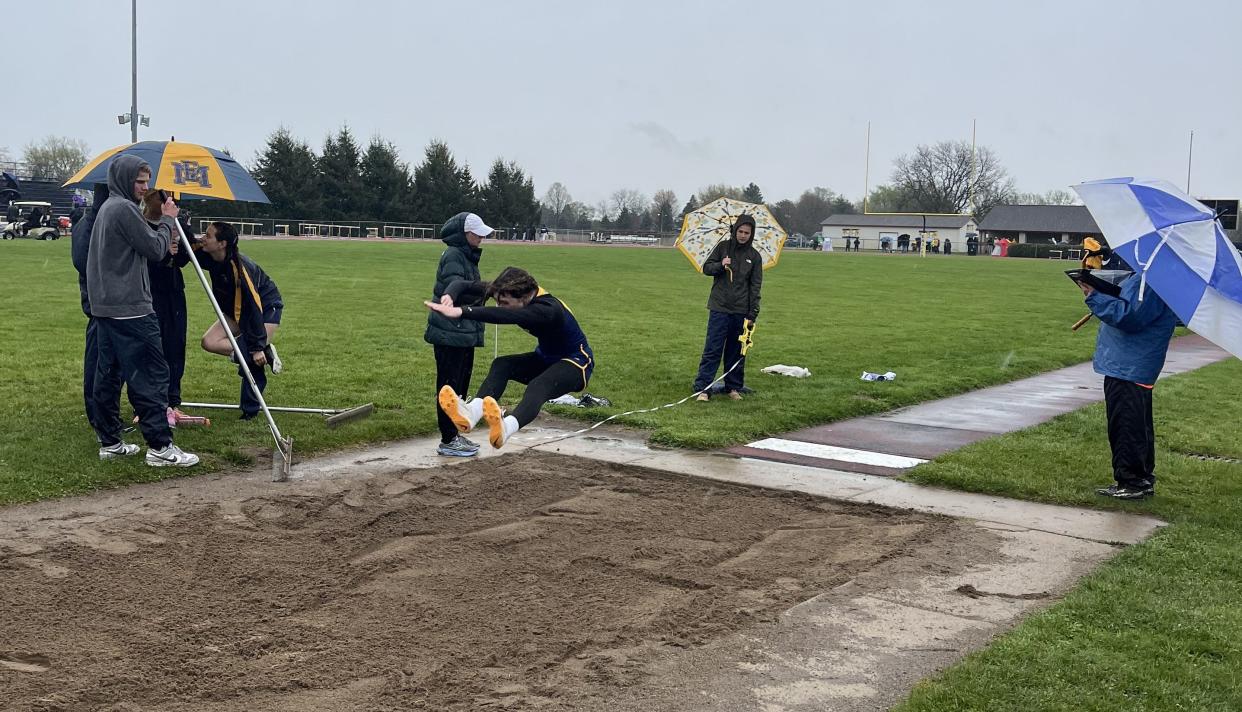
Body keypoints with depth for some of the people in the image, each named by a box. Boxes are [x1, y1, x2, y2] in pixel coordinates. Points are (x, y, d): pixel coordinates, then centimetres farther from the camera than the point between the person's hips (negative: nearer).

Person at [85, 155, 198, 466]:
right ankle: (160, 446, -9)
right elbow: (154, 248, -11)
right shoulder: (124, 208, -12)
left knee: (108, 375, 11)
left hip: (104, 306, 10)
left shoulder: (107, 208, 19)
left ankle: (109, 442, 16)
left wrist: (164, 247, 11)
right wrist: (168, 220, 2)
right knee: (150, 375, -9)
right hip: (129, 308, -10)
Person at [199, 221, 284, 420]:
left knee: (254, 359, -18)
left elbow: (254, 308, -32)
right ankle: (266, 353, -7)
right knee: (209, 342, -12)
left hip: (267, 307, -8)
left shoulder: (240, 266, -33)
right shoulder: (208, 258, -14)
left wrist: (258, 346, -31)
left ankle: (250, 410, -1)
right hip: (237, 310, 8)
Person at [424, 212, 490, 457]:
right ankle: (448, 441, 2)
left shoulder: (466, 256, 17)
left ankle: (454, 434, 26)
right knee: (449, 386, -4)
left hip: (465, 334, 10)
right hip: (451, 335, -10)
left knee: (461, 385, 16)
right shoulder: (452, 256, -14)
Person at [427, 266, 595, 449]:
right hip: (545, 357, 8)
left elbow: (503, 316, -51)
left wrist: (460, 312, -59)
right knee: (501, 365, -22)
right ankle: (471, 412, -46)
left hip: (576, 363, -8)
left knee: (539, 385, -40)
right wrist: (449, 296, -31)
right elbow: (465, 285, -9)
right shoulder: (520, 291, -11)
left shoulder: (547, 309, -34)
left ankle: (505, 428, -67)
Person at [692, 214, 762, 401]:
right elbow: (706, 268, 6)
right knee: (712, 350, -4)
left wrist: (753, 313, -2)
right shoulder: (722, 247, 3)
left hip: (741, 312, 2)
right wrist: (720, 265, -15)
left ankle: (734, 387, 18)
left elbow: (756, 286, 5)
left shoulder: (754, 256, 5)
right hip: (719, 308, -1)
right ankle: (702, 388, -3)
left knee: (737, 351, 8)